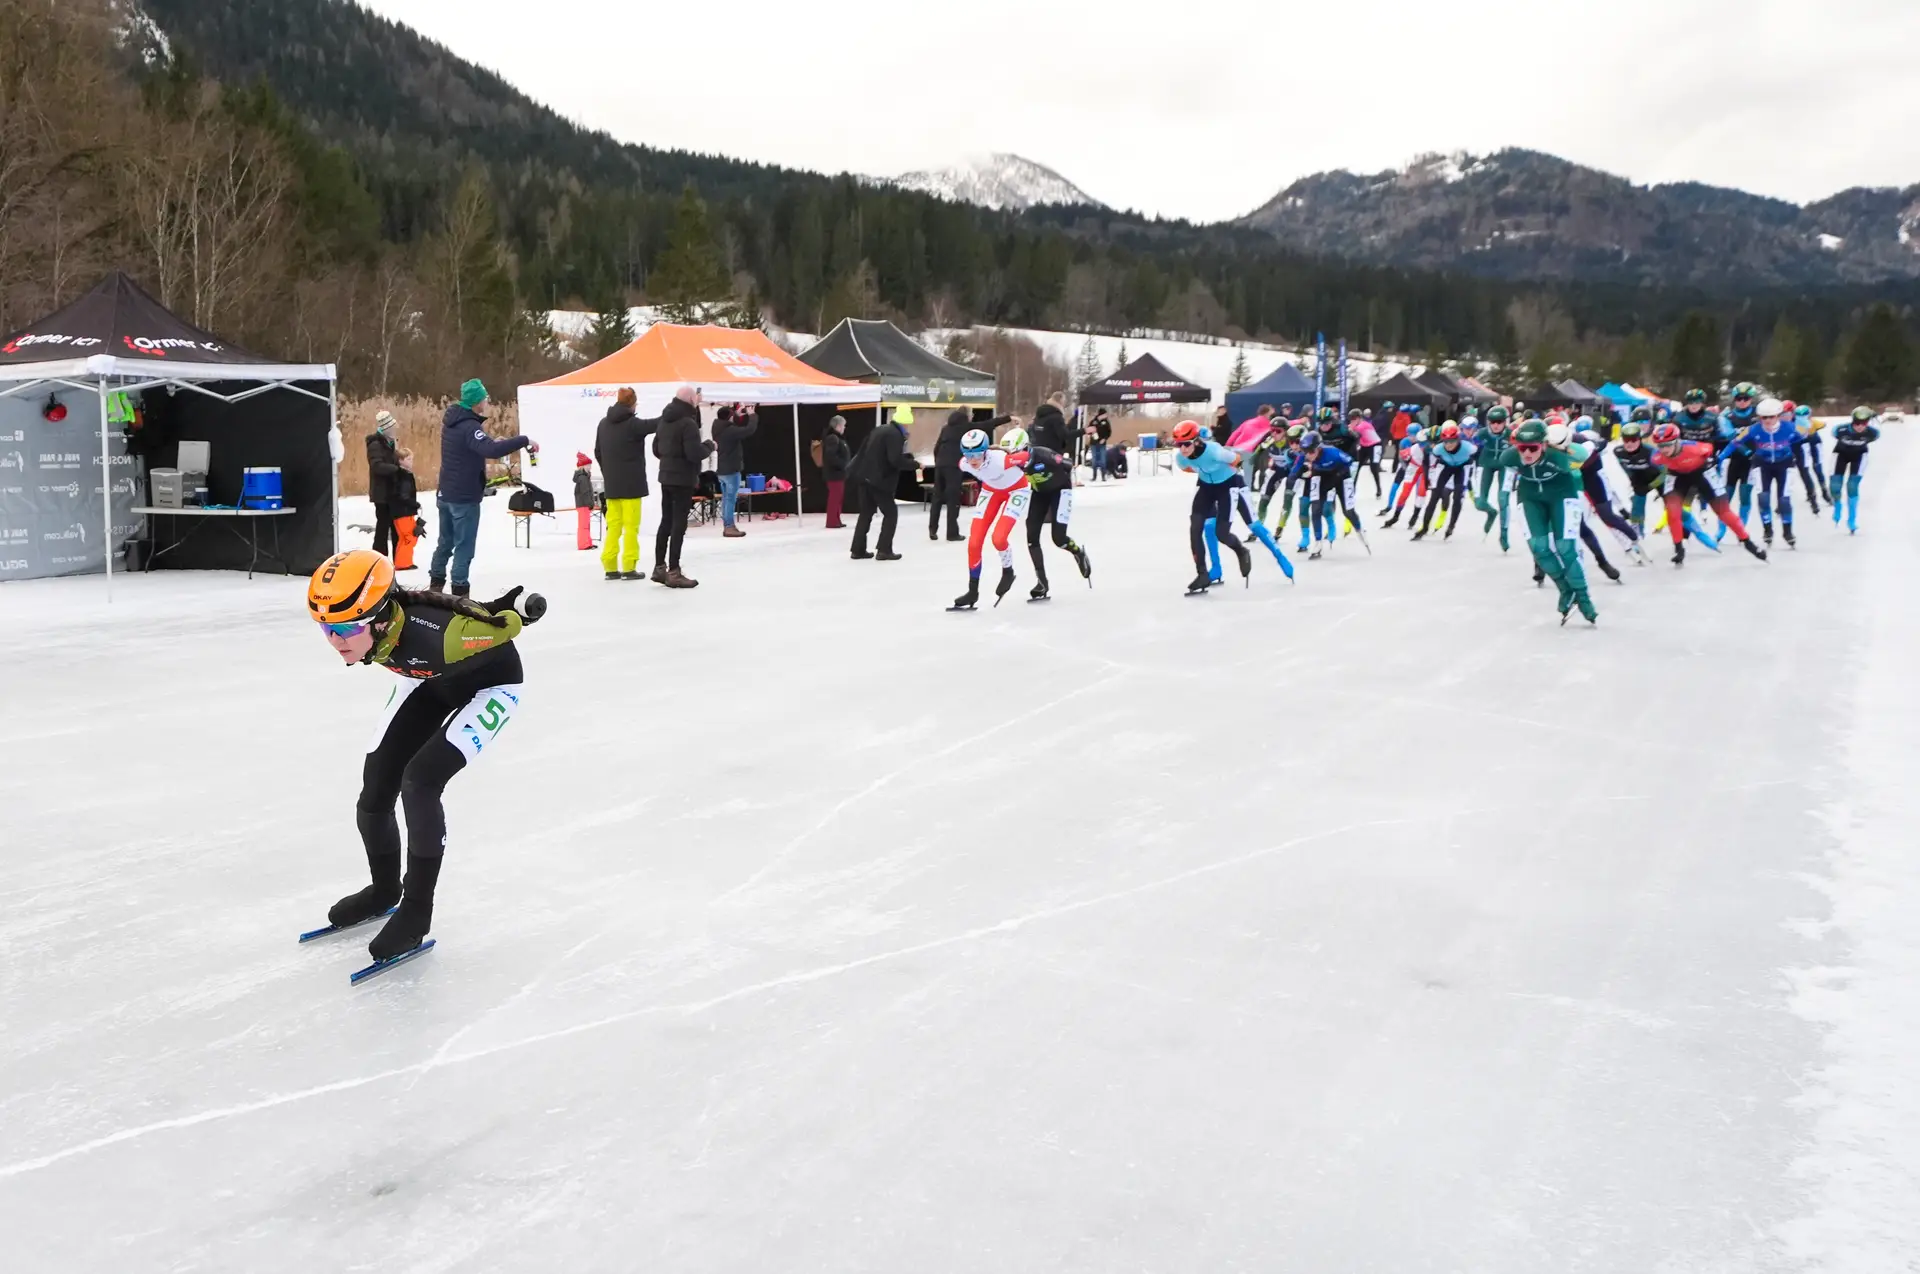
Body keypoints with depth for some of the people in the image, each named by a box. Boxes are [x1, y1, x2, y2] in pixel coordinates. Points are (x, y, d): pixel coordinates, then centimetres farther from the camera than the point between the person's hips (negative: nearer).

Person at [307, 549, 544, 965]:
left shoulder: (431, 638, -45)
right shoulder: (369, 621, -26)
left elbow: (499, 627, -25)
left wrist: (522, 608, -5)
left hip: (490, 682, -7)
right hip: (431, 680, 7)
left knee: (420, 781, -22)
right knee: (377, 784, 4)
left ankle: (417, 909, -4)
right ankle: (384, 888, 32)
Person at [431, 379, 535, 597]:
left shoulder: (452, 420, 7)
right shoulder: (469, 427, -22)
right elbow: (491, 451, -38)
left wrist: (490, 442, 6)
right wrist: (524, 440, -35)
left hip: (446, 493, 9)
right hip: (465, 497, -9)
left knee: (446, 541, 19)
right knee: (464, 546, -3)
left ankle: (436, 583, 27)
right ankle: (459, 590, -1)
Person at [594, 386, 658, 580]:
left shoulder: (603, 423, 8)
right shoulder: (633, 424, -13)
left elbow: (598, 452, 13)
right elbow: (659, 424, -14)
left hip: (611, 484, 6)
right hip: (631, 483, -6)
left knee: (613, 524, 10)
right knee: (630, 525, -2)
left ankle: (610, 566, 8)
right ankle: (629, 567, -2)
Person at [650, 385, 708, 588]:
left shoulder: (663, 421, 10)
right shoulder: (688, 423, -18)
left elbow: (656, 449, 17)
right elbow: (695, 453, -24)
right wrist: (709, 446, -6)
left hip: (666, 477, 9)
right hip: (683, 479, -9)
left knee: (666, 521, 15)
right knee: (678, 524, -5)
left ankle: (659, 567, 20)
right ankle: (673, 572, -3)